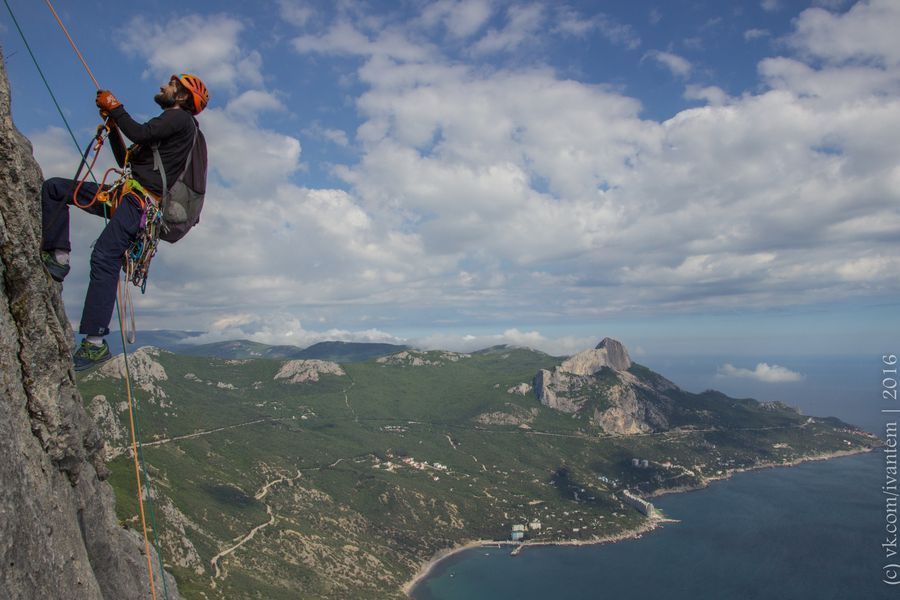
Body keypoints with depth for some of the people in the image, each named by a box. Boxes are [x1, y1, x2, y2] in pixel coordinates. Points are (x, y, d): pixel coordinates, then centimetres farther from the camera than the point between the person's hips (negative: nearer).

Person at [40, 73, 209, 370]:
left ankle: (95, 344, -24)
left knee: (104, 257, -23)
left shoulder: (181, 118, 1)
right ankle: (58, 256, 0)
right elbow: (126, 159, 31)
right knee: (53, 187, 10)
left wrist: (115, 107, -2)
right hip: (128, 194, 10)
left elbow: (140, 134, -16)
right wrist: (113, 125, 23)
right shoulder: (169, 125, 30)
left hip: (142, 201, -10)